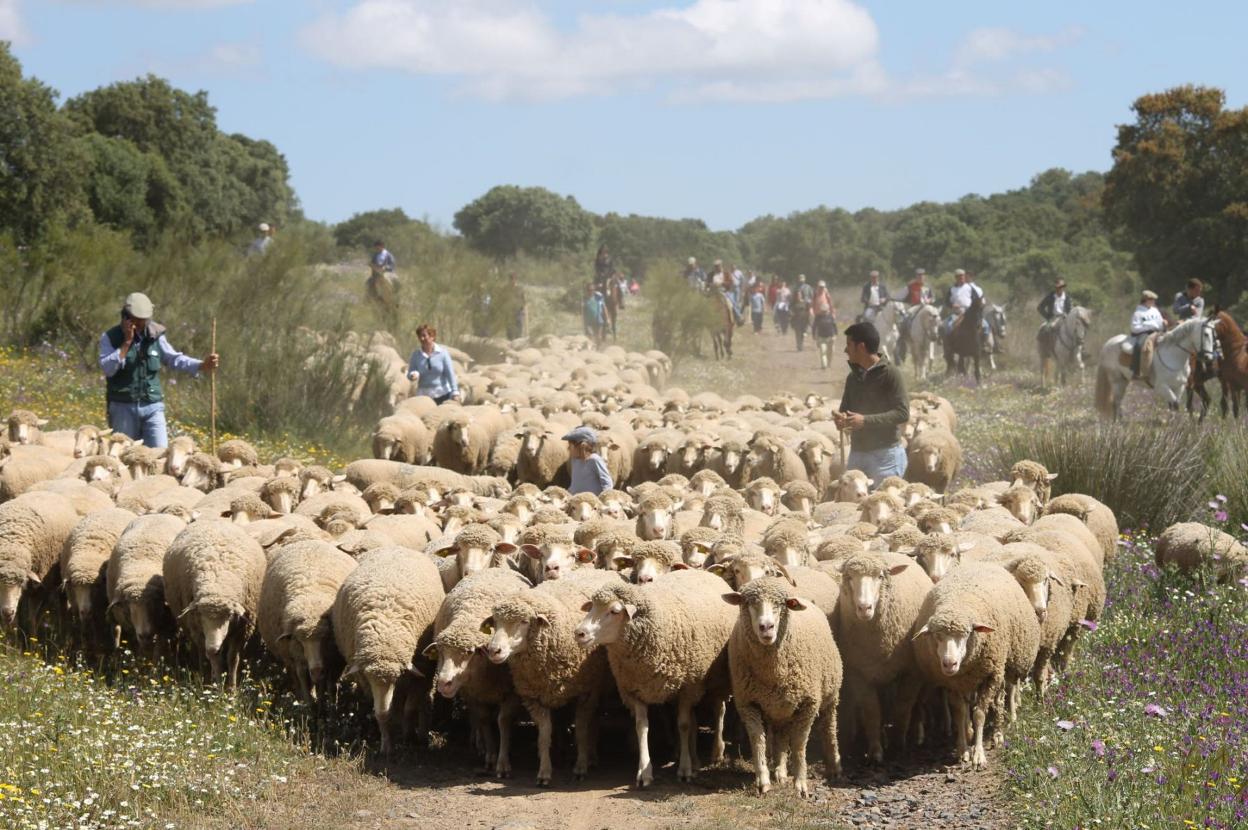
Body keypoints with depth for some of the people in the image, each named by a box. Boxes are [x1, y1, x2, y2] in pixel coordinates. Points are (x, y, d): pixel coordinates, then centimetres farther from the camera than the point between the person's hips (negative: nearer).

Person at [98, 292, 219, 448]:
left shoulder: (155, 337, 8)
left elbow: (174, 359, 9)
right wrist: (126, 343, -16)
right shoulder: (110, 338, -2)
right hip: (123, 406, -2)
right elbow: (108, 368, -14)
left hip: (152, 406, 2)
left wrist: (202, 365, -6)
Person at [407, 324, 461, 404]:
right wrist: (413, 375, -19)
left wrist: (455, 392, -9)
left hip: (443, 395, -1)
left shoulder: (442, 353, -2)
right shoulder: (416, 355, 4)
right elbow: (410, 374, 6)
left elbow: (450, 374, -3)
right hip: (424, 397, 1)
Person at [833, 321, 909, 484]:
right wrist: (841, 418, -6)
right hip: (857, 452, 7)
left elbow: (903, 413, -15)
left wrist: (866, 420, -24)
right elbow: (845, 409, 20)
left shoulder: (890, 374, -10)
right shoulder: (853, 377, 12)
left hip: (886, 454, -7)